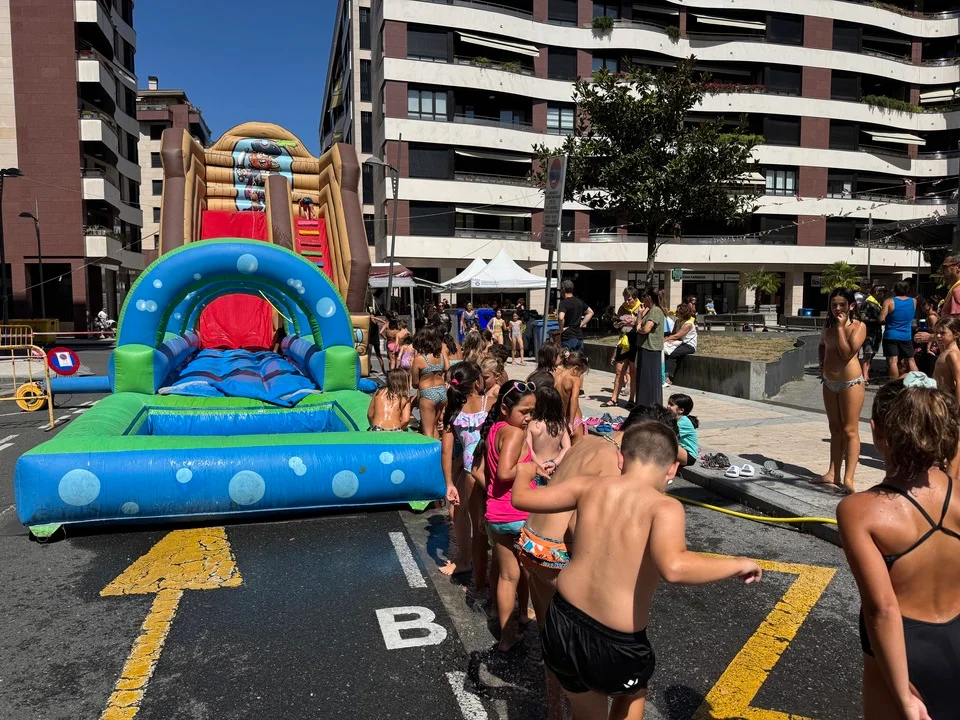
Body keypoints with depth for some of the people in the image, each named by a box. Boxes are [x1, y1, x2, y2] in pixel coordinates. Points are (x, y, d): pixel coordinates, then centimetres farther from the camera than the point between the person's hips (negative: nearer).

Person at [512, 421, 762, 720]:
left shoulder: (590, 487, -5)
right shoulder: (665, 507, -17)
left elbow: (521, 497, 3)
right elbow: (673, 567, -35)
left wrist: (524, 471, 24)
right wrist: (737, 564, -18)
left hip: (563, 623, 4)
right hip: (615, 645, -4)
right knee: (633, 693, 35)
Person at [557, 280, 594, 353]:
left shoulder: (564, 303, -13)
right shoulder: (579, 301, 10)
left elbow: (561, 318, -30)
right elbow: (590, 312, 21)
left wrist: (561, 329, -13)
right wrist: (581, 324, 15)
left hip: (568, 338, -7)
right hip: (579, 337, 7)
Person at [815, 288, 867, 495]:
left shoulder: (858, 326, -9)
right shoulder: (828, 325, 9)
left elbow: (847, 352, -20)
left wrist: (840, 327, -17)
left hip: (850, 382, -7)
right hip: (829, 382, 7)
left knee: (849, 431, -6)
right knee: (835, 429, 13)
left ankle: (848, 479, -6)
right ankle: (833, 473, 20)